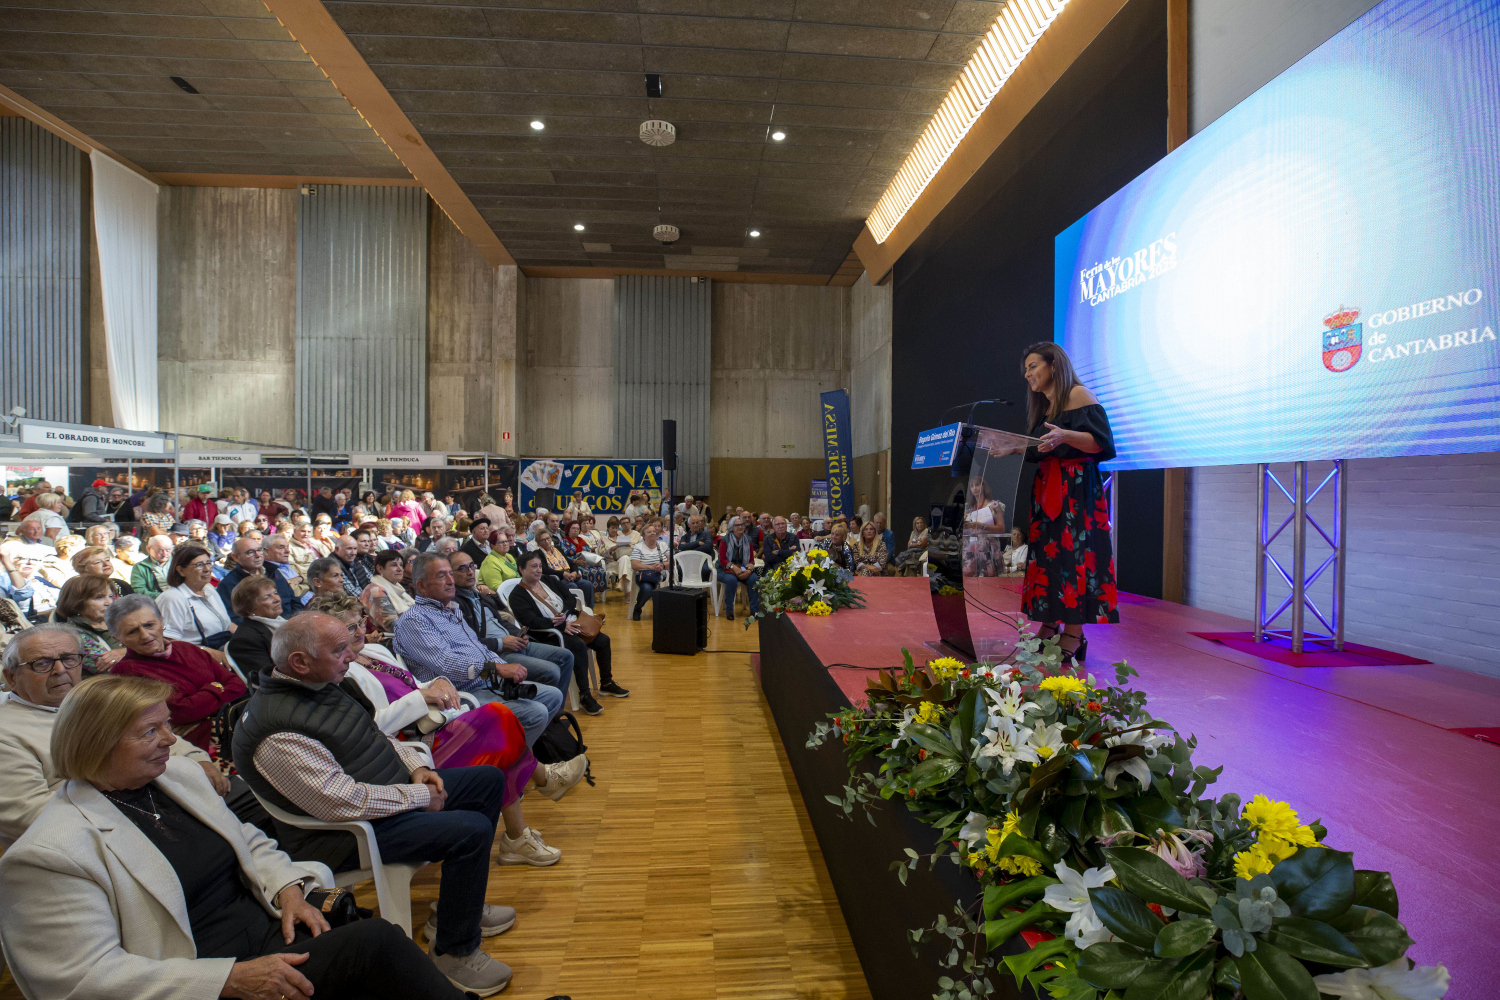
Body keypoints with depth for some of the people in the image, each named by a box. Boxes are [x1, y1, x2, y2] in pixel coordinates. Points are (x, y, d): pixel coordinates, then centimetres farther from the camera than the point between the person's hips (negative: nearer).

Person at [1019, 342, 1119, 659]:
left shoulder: (1078, 395, -4)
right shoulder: (1042, 407, 20)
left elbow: (1100, 441, -15)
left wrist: (1064, 436, -29)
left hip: (1077, 488, -8)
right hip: (1046, 488, 8)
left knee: (1072, 552, -11)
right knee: (1046, 552, 2)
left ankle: (1074, 636, -9)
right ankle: (1049, 627, 6)